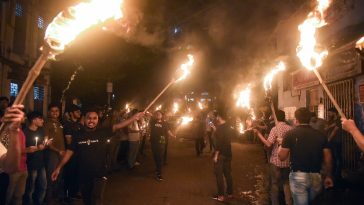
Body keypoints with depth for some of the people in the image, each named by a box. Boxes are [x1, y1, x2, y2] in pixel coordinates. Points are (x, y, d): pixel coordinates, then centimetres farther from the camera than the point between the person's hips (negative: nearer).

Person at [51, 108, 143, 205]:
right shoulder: (79, 134, -3)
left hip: (99, 174, -3)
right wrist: (59, 167, -3)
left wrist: (134, 117, -25)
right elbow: (69, 151, 0)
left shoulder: (103, 131, -7)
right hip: (83, 175, 3)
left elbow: (117, 126, -16)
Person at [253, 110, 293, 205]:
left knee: (275, 183, 10)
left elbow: (268, 144, -22)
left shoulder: (275, 129, -15)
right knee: (286, 182, 18)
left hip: (276, 161, -4)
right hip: (288, 161, 4)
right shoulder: (291, 128, -2)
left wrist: (258, 133, -18)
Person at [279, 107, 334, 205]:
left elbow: (282, 157, -7)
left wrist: (281, 145, 13)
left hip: (298, 176, -4)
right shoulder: (320, 135, 2)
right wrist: (328, 176, 16)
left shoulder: (290, 134, -8)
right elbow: (328, 158, 4)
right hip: (316, 176, 4)